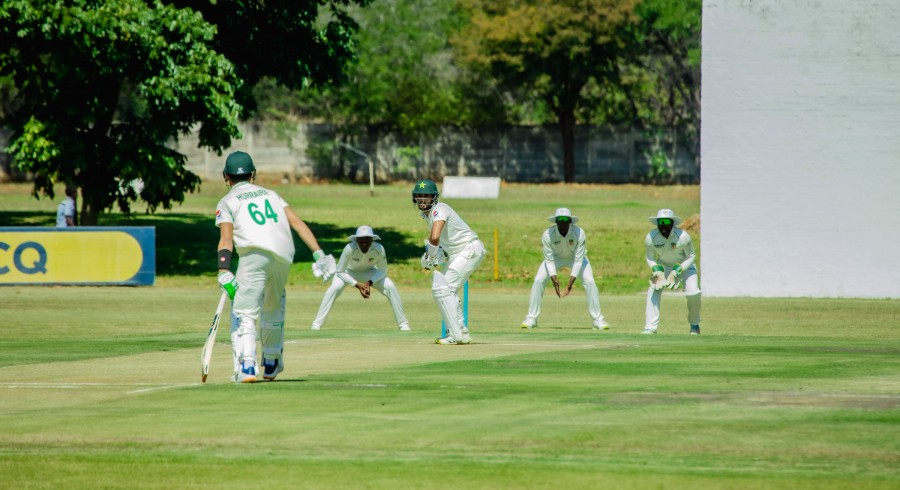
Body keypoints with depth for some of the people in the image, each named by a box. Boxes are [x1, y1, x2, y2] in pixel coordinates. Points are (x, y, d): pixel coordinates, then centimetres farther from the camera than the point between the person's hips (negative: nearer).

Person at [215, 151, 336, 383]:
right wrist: (318, 253, 6)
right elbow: (297, 223, 13)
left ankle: (246, 366, -23)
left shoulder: (227, 202, 15)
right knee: (273, 308, 25)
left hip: (255, 254, -4)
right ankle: (272, 364, 32)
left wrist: (223, 272, -14)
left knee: (244, 312, -5)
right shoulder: (270, 194, 28)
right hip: (284, 256, 4)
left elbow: (226, 238, -3)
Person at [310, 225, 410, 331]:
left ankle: (403, 324, -5)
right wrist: (357, 285, -36)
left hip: (370, 273, 2)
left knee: (391, 288, -18)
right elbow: (340, 272, -27)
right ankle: (316, 325, -23)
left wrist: (370, 283, -31)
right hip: (349, 272, -2)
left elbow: (383, 270, -15)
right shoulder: (350, 248, -36)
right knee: (334, 288, -30)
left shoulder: (379, 249, -31)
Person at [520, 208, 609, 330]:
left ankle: (597, 319, -9)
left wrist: (570, 283, -37)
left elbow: (578, 261, -30)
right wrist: (554, 280, -38)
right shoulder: (548, 235, -31)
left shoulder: (579, 234, -34)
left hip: (575, 257, -1)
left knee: (589, 282, -19)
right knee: (538, 281, -16)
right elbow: (549, 260, -24)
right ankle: (531, 319, -5)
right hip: (556, 257, 1)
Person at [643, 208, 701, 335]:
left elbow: (690, 256, -16)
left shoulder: (683, 236, -30)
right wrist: (658, 272, -23)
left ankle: (694, 324, 6)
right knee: (653, 290, -19)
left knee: (693, 293, -22)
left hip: (685, 265, -3)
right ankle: (651, 328, -14)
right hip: (663, 266, 3)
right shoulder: (651, 238, -22)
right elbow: (650, 258, -6)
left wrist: (676, 272, -25)